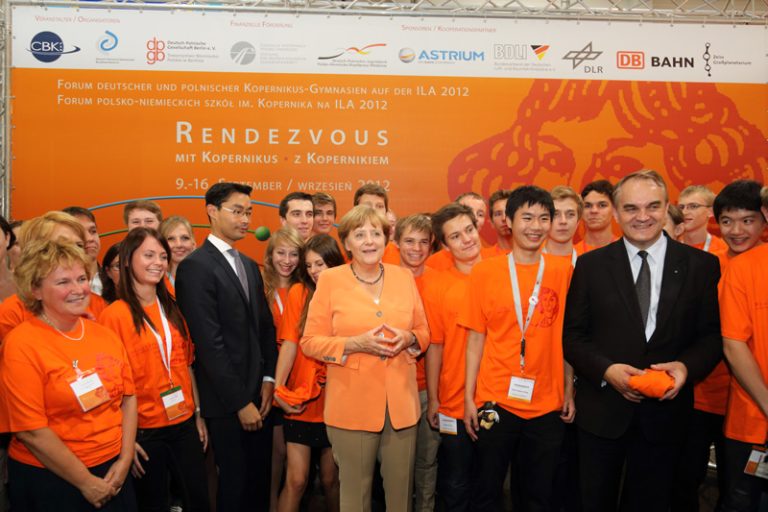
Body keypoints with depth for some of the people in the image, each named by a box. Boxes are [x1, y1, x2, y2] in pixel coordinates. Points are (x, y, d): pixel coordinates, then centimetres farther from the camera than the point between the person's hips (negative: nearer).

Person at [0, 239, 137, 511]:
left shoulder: (105, 335, 1)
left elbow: (128, 397, 6)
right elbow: (31, 431, -15)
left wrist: (125, 460, -3)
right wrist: (86, 482, -11)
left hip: (114, 473, 5)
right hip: (50, 480, -5)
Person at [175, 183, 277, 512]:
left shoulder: (250, 266, 13)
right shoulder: (195, 267, -13)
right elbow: (209, 344, -17)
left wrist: (268, 379, 1)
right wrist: (240, 402, -15)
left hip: (259, 397, 7)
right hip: (226, 403, -7)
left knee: (260, 480, 14)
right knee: (235, 482, 7)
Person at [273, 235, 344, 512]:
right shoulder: (298, 293, -3)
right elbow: (290, 343, -7)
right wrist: (278, 387, -15)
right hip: (301, 403, 0)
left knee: (330, 479, 12)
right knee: (296, 480, 0)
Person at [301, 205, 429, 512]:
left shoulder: (404, 277, 6)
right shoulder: (330, 280, -3)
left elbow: (424, 333, 13)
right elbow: (310, 342, -3)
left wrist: (408, 338, -10)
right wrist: (356, 343, -17)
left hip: (401, 403, 3)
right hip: (352, 405, -2)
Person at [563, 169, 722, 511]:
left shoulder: (702, 265, -1)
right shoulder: (591, 265, -2)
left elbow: (712, 335, 2)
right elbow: (572, 335, -2)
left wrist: (687, 366, -18)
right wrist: (606, 369, -18)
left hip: (666, 410, 1)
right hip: (602, 409, 0)